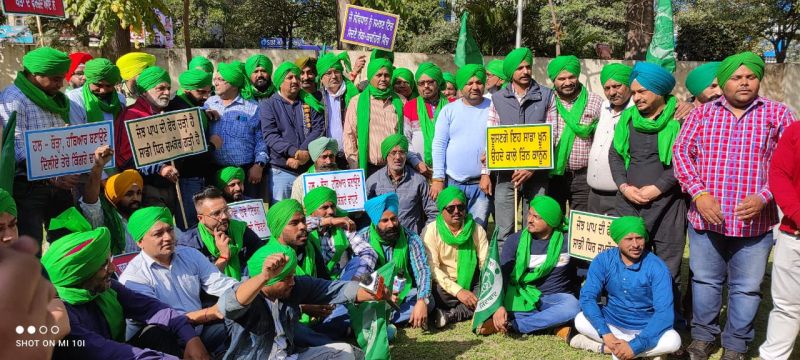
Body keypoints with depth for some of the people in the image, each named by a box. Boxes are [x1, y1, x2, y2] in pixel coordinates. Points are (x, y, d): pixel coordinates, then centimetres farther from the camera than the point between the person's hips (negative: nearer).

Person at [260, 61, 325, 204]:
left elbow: (319, 129, 1)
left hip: (309, 169, 2)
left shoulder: (309, 103, 13)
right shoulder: (268, 104, 5)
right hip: (281, 171, -2)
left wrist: (304, 153, -13)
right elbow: (270, 135, -7)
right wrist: (295, 152, -20)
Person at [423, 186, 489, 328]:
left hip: (471, 283, 3)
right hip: (444, 284, -3)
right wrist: (457, 291, -28)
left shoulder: (477, 230, 2)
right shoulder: (431, 231, -7)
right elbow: (432, 267, -17)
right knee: (433, 292, -36)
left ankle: (450, 315, -23)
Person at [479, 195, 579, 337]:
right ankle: (554, 323, -29)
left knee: (573, 307, -34)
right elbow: (502, 275, -11)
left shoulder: (567, 241, -3)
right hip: (524, 297, 1)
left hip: (556, 298, 0)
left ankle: (509, 325, -31)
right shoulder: (515, 240, -3)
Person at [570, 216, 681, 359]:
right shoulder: (603, 260, -11)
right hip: (611, 324, 1)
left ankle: (604, 347, -20)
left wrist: (635, 346, -34)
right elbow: (587, 297, -17)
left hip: (645, 329, -1)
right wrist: (606, 334, -31)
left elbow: (664, 312, -25)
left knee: (673, 340, -30)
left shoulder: (657, 267, -18)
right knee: (580, 320, -25)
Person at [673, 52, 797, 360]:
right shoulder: (702, 113, 5)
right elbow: (681, 151, -1)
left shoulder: (778, 114, 3)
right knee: (705, 280, 14)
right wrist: (698, 193, -14)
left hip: (755, 220, 0)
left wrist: (763, 198, -15)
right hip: (706, 216, 1)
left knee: (746, 287, 10)